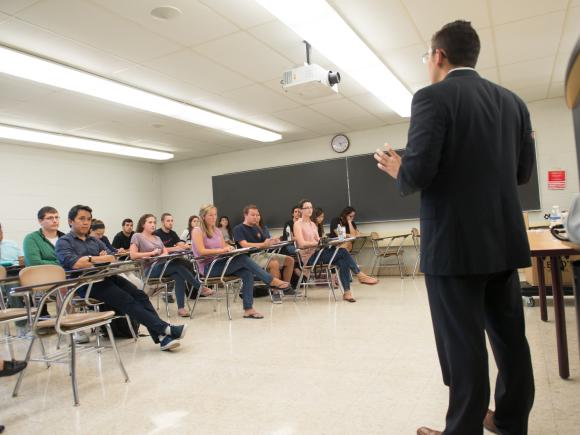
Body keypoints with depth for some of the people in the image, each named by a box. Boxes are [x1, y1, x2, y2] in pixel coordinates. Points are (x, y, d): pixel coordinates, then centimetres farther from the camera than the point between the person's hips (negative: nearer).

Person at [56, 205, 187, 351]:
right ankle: (165, 329, -26)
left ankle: (162, 337, -25)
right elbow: (73, 263, -14)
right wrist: (101, 259, -10)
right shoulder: (64, 242, 6)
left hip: (106, 277, 6)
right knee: (127, 300, -25)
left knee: (139, 295, -17)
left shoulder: (95, 241, 26)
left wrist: (105, 257, -8)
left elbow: (111, 258, 16)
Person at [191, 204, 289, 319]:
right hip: (207, 268, -7)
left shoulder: (217, 231, 17)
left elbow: (223, 248, 17)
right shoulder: (197, 231, -4)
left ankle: (248, 309, -23)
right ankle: (272, 281, -21)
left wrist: (228, 248, -7)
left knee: (247, 273, -20)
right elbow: (201, 251, -17)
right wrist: (221, 250, -25)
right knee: (243, 258, -26)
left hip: (220, 264, 7)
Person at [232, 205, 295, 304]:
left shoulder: (257, 228, 21)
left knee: (290, 260, -1)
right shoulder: (239, 229, -3)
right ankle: (275, 292, -20)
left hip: (263, 253, 8)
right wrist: (263, 245, -27)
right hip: (251, 256, -8)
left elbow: (267, 242, 14)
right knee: (274, 263, -33)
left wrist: (272, 241, -12)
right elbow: (244, 245, -17)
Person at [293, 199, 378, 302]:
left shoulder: (313, 224, 20)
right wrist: (318, 242, -25)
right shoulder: (298, 224, -4)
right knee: (342, 251, -21)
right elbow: (302, 244, -16)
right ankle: (360, 276, -8)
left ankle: (347, 292, -22)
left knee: (343, 262, -21)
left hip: (317, 253, 7)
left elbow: (317, 240, 15)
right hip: (309, 257, -7)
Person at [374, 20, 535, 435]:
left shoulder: (433, 97, -10)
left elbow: (418, 172, -20)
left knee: (463, 342, 2)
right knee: (510, 335, 17)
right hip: (503, 240, 7)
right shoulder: (512, 101, 10)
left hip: (454, 243, -7)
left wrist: (399, 171, 2)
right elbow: (522, 171, 14)